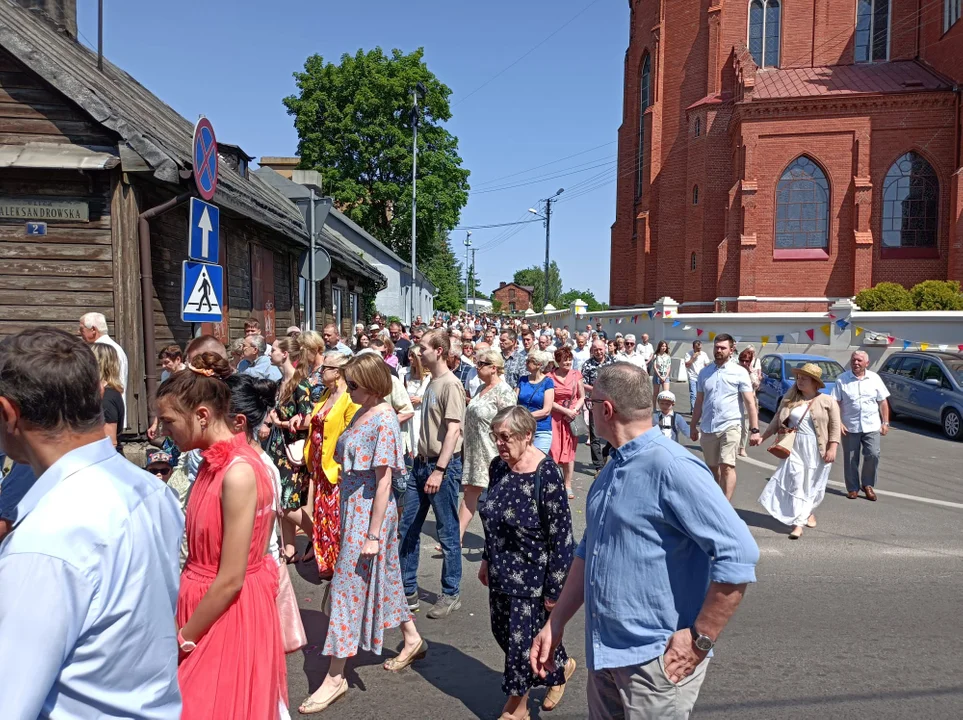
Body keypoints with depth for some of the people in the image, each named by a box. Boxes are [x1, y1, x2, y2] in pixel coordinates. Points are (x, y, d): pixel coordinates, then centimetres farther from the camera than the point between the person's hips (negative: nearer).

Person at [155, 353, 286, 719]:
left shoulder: (239, 473, -25)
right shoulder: (214, 463, 3)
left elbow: (230, 580, -21)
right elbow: (203, 554, 8)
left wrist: (181, 641, -10)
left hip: (230, 619, -8)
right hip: (208, 610, 8)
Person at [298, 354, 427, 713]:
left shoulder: (383, 421, -20)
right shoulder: (361, 413, 5)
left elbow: (383, 481, -20)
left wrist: (373, 535, -18)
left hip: (369, 511, -9)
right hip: (353, 507, 9)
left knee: (348, 586, 0)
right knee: (382, 576, 21)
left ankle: (335, 676, 14)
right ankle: (412, 639, 41)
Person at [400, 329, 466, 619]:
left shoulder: (451, 384, -15)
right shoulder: (432, 383, 12)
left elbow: (453, 430, -20)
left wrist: (439, 470, -23)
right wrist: (422, 461, 14)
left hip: (443, 465, -9)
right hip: (422, 463, 9)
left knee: (448, 532, 4)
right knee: (408, 527, 12)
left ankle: (451, 594, 19)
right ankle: (408, 591, 24)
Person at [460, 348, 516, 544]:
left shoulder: (503, 392, -15)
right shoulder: (481, 389, 12)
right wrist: (466, 449, 19)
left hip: (492, 453, -8)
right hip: (474, 452, 8)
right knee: (469, 492, 9)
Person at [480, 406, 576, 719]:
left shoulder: (546, 474, -24)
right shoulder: (498, 466, -3)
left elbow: (561, 535, -19)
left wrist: (554, 589, -15)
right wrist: (487, 559, 15)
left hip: (533, 576, -7)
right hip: (502, 571, 7)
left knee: (524, 638, 6)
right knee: (504, 631, 17)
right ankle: (561, 667, 43)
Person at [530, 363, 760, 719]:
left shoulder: (671, 466, -21)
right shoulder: (613, 469, 7)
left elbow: (738, 555, -25)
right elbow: (588, 553, 15)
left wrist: (699, 639, -19)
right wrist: (555, 623, 11)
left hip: (656, 660, -8)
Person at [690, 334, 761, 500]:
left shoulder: (740, 372, -3)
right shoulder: (704, 372, 9)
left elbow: (750, 402, -5)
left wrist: (754, 430, -11)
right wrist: (693, 426, 14)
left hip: (730, 426, -5)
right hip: (707, 428, 5)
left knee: (727, 466, -16)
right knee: (713, 468, 16)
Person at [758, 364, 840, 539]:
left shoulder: (828, 401, -2)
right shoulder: (789, 400, 7)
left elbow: (835, 427, -4)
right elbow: (777, 421, 11)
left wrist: (832, 448, -11)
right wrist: (762, 437, 7)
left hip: (817, 450, -1)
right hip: (795, 448, 2)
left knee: (813, 485, 9)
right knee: (796, 484, -5)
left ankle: (809, 512, 35)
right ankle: (798, 523, -4)